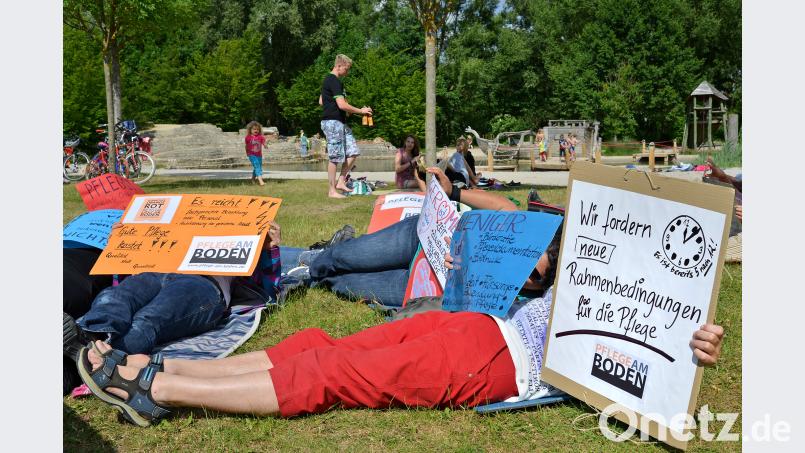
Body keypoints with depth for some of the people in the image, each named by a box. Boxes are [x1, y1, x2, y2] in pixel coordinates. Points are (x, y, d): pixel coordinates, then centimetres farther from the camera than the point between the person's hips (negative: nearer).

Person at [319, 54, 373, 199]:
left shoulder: (328, 80, 18)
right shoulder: (335, 81, -15)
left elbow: (321, 101, 27)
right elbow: (342, 105, -23)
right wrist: (361, 111, -13)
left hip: (340, 123, 10)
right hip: (333, 122, -10)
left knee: (353, 152, 8)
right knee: (335, 157, -5)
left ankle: (340, 181, 11)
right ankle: (332, 191, 2)